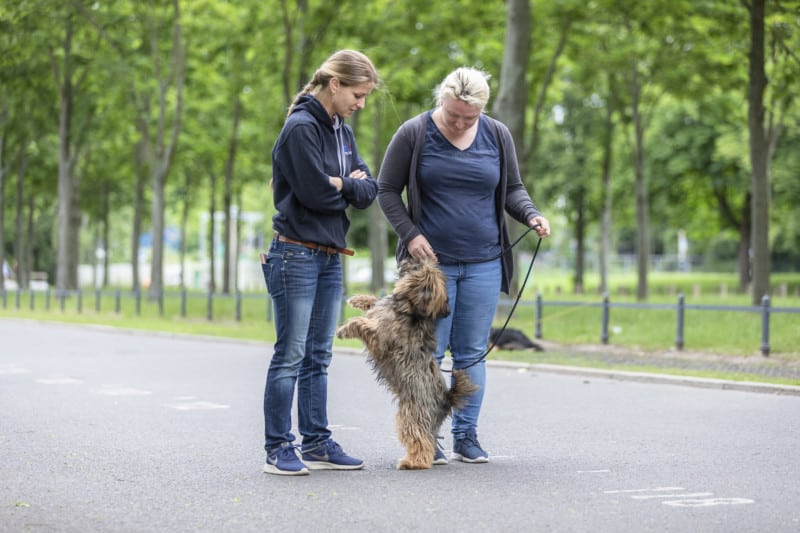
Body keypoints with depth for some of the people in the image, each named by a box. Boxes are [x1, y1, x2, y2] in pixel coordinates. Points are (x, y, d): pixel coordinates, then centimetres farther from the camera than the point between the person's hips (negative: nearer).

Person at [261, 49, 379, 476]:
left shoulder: (341, 131, 14)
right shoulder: (301, 128, -13)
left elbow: (368, 191, 8)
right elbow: (315, 192, -20)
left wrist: (340, 184, -11)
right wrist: (348, 186, -2)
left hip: (330, 257, 9)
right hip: (297, 254, -9)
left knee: (318, 357, 11)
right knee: (290, 356, -6)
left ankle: (317, 444, 16)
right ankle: (278, 449, -1)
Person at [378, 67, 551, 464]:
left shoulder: (497, 136, 6)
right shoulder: (414, 134, -4)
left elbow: (512, 189, 15)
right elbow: (387, 190, 2)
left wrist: (531, 215, -5)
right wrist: (409, 233, -9)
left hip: (483, 264, 3)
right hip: (431, 262, -3)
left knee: (471, 353, 6)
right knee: (428, 352, -2)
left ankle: (466, 436, 13)